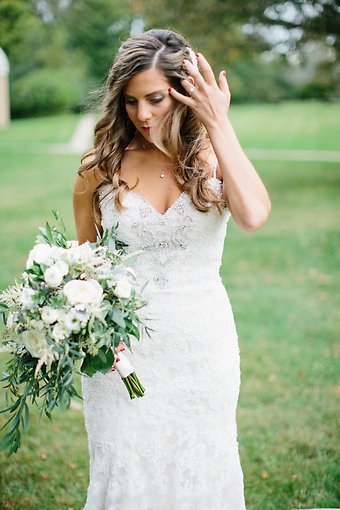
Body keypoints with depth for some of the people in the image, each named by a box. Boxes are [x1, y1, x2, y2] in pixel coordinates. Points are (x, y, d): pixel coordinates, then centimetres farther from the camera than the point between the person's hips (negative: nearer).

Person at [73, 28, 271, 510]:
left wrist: (219, 125, -20)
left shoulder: (213, 159, -4)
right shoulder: (101, 168, -3)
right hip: (121, 348, 0)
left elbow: (253, 215, -25)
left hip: (202, 343, 0)